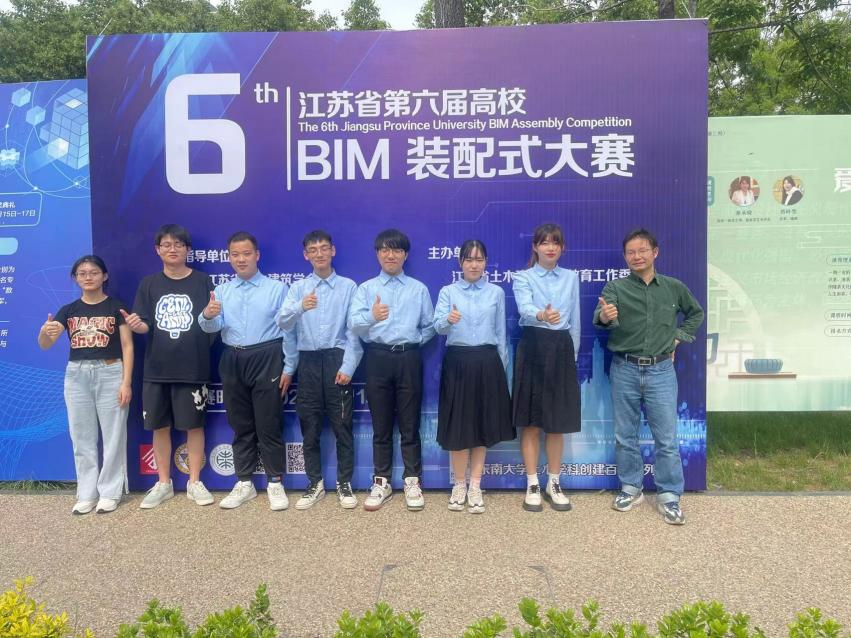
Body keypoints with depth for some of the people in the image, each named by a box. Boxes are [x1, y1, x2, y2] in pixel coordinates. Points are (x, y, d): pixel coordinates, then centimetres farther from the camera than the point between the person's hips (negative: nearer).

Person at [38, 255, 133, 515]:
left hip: (110, 374, -3)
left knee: (113, 436, 2)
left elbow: (127, 346, -4)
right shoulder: (68, 310, 8)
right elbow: (44, 345, -1)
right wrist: (45, 331, -26)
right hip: (77, 376, 3)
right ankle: (87, 493, 20)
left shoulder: (116, 307, -1)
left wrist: (126, 382, -11)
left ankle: (110, 492, 14)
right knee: (82, 438, 9)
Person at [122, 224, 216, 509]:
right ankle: (163, 483, 24)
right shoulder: (149, 284, 6)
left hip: (193, 367, -2)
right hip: (157, 368, 2)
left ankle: (194, 482, 19)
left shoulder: (202, 281, 1)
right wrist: (135, 325, -20)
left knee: (194, 424, 5)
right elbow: (145, 326, 2)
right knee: (160, 425, 9)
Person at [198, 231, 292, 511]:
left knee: (269, 425, 0)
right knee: (240, 425, 12)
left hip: (267, 360, -3)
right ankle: (244, 483, 23)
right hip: (233, 361, 4)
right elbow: (213, 327, -4)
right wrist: (207, 315, -28)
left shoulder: (277, 288, 3)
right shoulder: (221, 291, 11)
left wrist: (288, 368, -6)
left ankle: (275, 483, 12)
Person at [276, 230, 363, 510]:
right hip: (308, 361, 2)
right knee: (309, 427, 9)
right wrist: (300, 307, -27)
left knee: (342, 425, 3)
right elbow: (282, 323, -6)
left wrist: (348, 366, -8)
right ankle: (315, 484, 23)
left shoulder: (348, 286, 4)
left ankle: (344, 483, 17)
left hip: (337, 359, -2)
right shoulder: (298, 287, 9)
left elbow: (354, 330, -1)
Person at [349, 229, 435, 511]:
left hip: (409, 358, 0)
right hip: (378, 358, 0)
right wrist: (371, 316, -29)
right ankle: (381, 482, 19)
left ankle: (412, 481, 16)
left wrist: (413, 343, -2)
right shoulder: (366, 288, 6)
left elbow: (430, 326, 10)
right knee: (381, 425, 8)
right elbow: (353, 324, -10)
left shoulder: (419, 289, 10)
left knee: (410, 425, 6)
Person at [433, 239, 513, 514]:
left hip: (488, 362, 1)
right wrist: (449, 320, -32)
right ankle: (459, 485, 19)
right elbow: (437, 326, -10)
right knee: (457, 424, 2)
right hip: (457, 361, -1)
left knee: (483, 423, 6)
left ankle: (475, 486, 19)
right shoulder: (448, 292, 4)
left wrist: (502, 366, 10)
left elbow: (500, 332, 11)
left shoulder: (496, 292, 8)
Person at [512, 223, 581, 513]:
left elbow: (574, 321, 15)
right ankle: (532, 484, 15)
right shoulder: (523, 278, 0)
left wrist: (573, 355, 12)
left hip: (562, 349, 3)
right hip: (533, 348, -3)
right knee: (531, 422, 2)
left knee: (557, 422, 8)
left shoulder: (571, 278, 12)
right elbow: (524, 309, -21)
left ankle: (554, 483, 22)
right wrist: (542, 315, -43)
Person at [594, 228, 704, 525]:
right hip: (625, 370, 0)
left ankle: (669, 496, 15)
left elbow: (696, 313, 21)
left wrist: (678, 338, 8)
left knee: (667, 438, 3)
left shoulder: (674, 287, 4)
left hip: (661, 371, 1)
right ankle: (631, 488, 26)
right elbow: (601, 316, -23)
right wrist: (604, 316, -47)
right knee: (625, 435, 10)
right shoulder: (615, 287, -4)